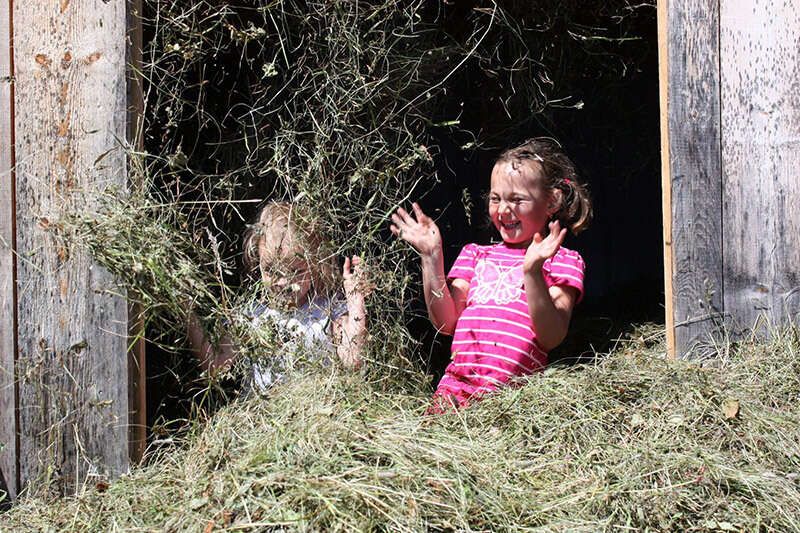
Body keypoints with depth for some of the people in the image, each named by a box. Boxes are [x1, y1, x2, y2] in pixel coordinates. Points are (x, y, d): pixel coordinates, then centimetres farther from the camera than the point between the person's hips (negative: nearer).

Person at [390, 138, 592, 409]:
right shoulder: (476, 254, 21)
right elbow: (446, 322, 9)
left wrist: (532, 272, -18)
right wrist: (431, 257, 3)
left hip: (513, 393, -3)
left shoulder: (562, 260, 8)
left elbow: (551, 339, -6)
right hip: (456, 383, 3)